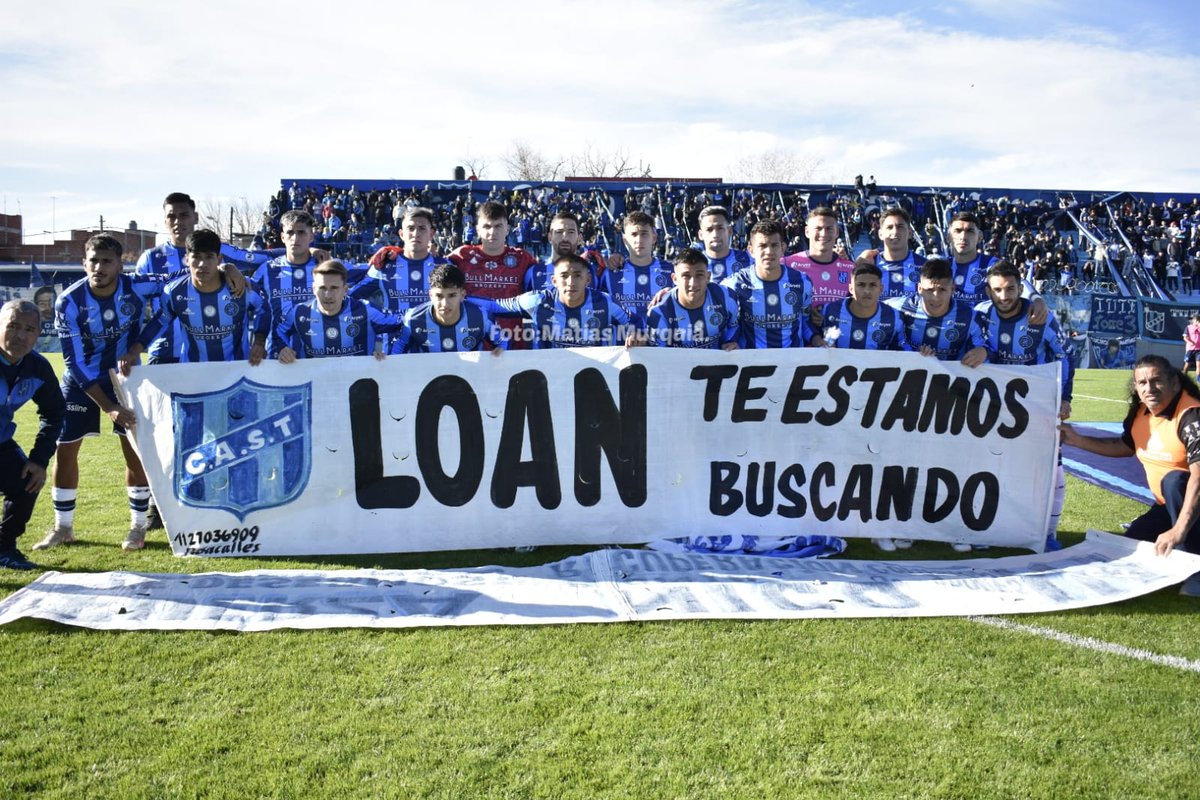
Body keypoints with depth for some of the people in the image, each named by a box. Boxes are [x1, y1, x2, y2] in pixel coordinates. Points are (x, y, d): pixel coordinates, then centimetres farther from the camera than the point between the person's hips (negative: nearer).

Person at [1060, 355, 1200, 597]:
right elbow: (1124, 446, 18)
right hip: (1170, 504, 7)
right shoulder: (1141, 412, -3)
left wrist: (1179, 530, -47)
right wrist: (1077, 440, 7)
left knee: (1174, 480, -35)